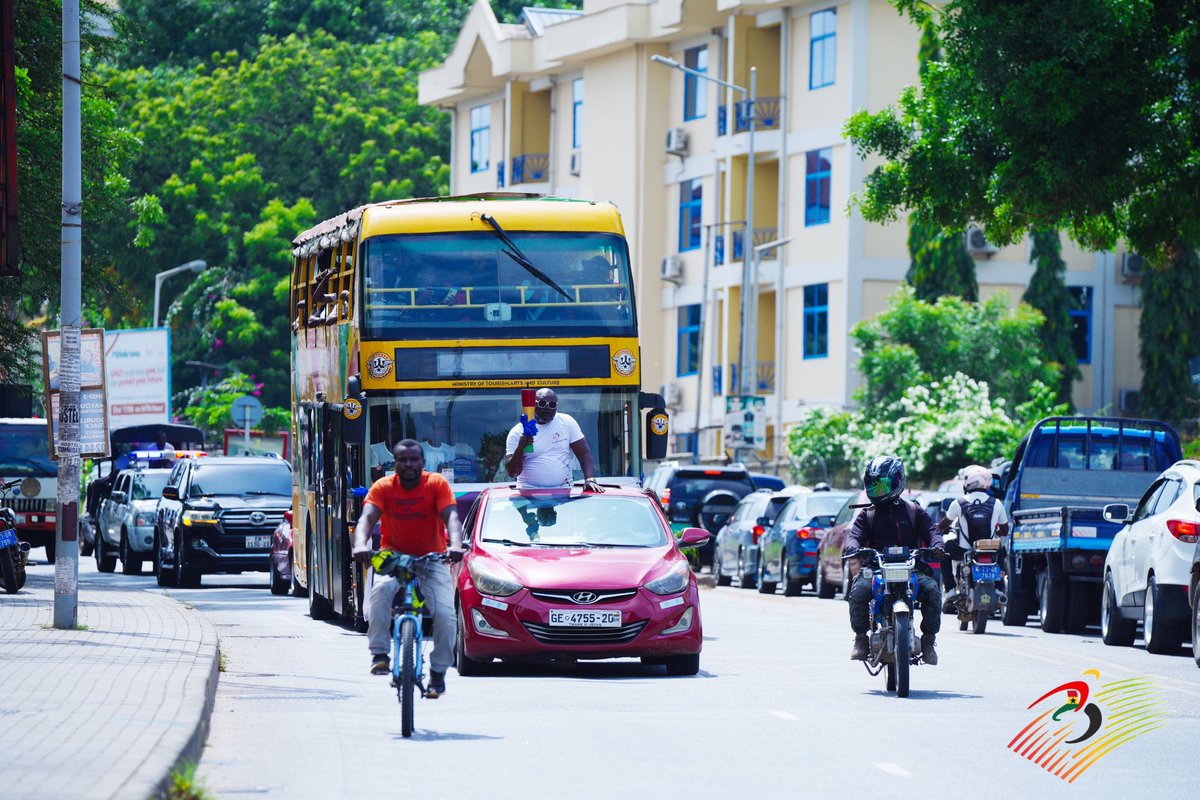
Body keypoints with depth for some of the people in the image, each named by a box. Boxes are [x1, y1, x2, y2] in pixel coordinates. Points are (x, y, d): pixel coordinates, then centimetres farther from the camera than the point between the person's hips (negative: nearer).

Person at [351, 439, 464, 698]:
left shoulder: (437, 484, -10)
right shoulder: (383, 487, -9)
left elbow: (451, 517, -22)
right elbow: (367, 518, -23)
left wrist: (456, 544, -44)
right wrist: (360, 544, -45)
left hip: (431, 559, 0)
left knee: (445, 614, -18)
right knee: (381, 589, -34)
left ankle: (438, 672, 3)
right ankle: (379, 654, -28)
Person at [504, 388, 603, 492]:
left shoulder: (566, 422, 6)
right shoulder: (517, 432, 1)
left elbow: (584, 454, 3)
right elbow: (512, 473, -3)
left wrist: (590, 480, -12)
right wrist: (520, 448, -20)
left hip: (563, 491, 1)